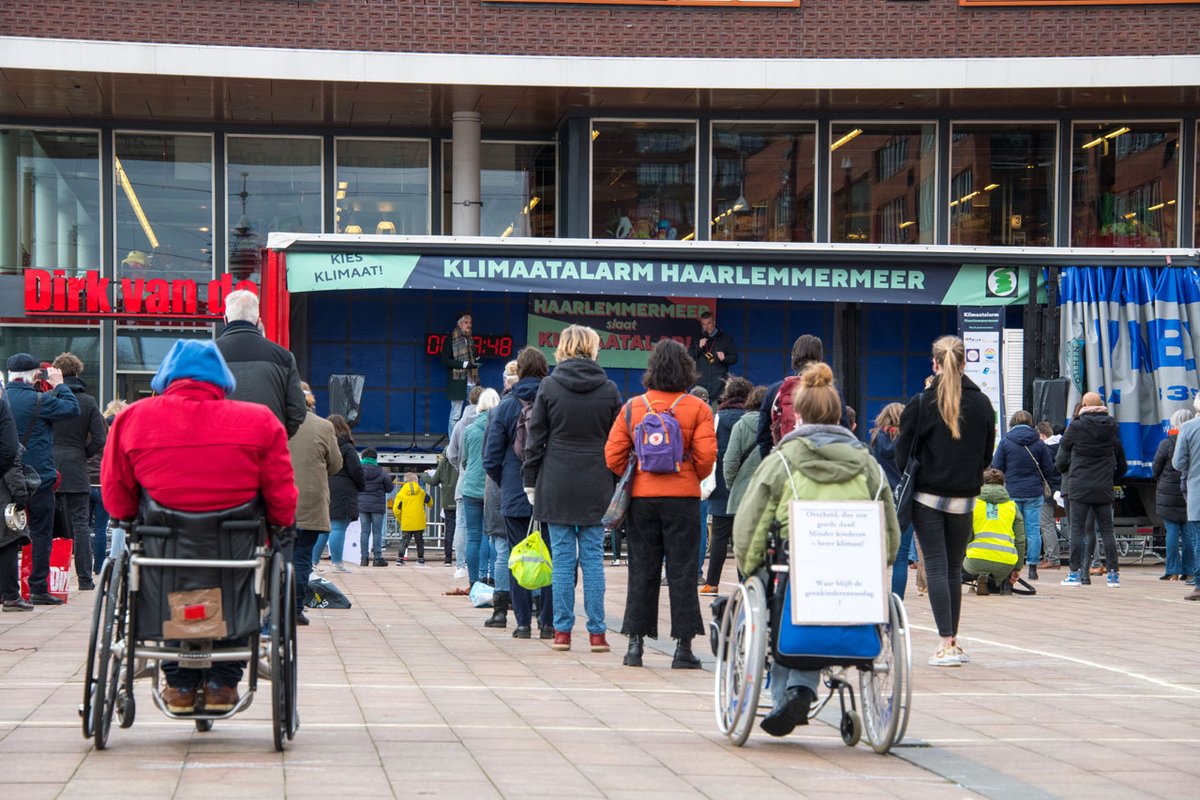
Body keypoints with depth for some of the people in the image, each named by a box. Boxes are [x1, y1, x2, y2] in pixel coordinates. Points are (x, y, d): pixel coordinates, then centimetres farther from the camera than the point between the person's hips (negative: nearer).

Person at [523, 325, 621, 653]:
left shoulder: (549, 386, -2)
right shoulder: (609, 389, 1)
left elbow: (535, 438, 0)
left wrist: (530, 480, 7)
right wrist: (616, 484, 11)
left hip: (556, 484, -1)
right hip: (596, 486, 1)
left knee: (562, 558, 3)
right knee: (593, 558, 4)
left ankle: (562, 631, 3)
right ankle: (596, 633, 3)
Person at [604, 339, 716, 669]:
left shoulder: (632, 407, 2)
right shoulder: (697, 409, -4)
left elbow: (613, 456, 0)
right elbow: (706, 457, -9)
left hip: (641, 497, 2)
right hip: (683, 498, -2)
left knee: (642, 570, 9)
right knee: (682, 571, 2)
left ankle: (636, 642, 7)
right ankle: (683, 646, 1)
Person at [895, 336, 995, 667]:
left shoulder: (921, 403, -8)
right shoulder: (981, 403, 2)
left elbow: (903, 453, -5)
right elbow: (987, 455, 11)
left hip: (928, 496, -3)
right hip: (964, 499, 3)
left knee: (936, 568, -4)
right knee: (953, 569, 13)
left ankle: (946, 644, -11)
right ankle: (953, 641, 18)